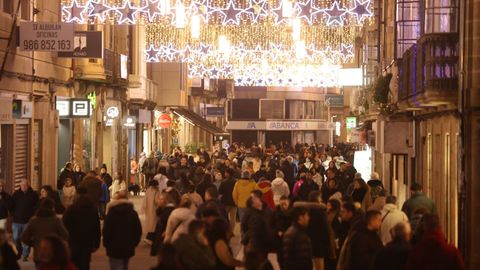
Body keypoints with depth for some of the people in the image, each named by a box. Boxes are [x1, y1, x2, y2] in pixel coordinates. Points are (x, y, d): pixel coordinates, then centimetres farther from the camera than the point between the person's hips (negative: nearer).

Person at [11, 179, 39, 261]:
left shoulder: (33, 195, -1)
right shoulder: (16, 194, 5)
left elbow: (36, 208, 2)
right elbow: (11, 205, 10)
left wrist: (32, 216, -6)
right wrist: (13, 214, 2)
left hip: (28, 221, -2)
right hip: (16, 220, 2)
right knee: (16, 238, 5)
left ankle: (25, 255, 7)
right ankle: (19, 252, 28)